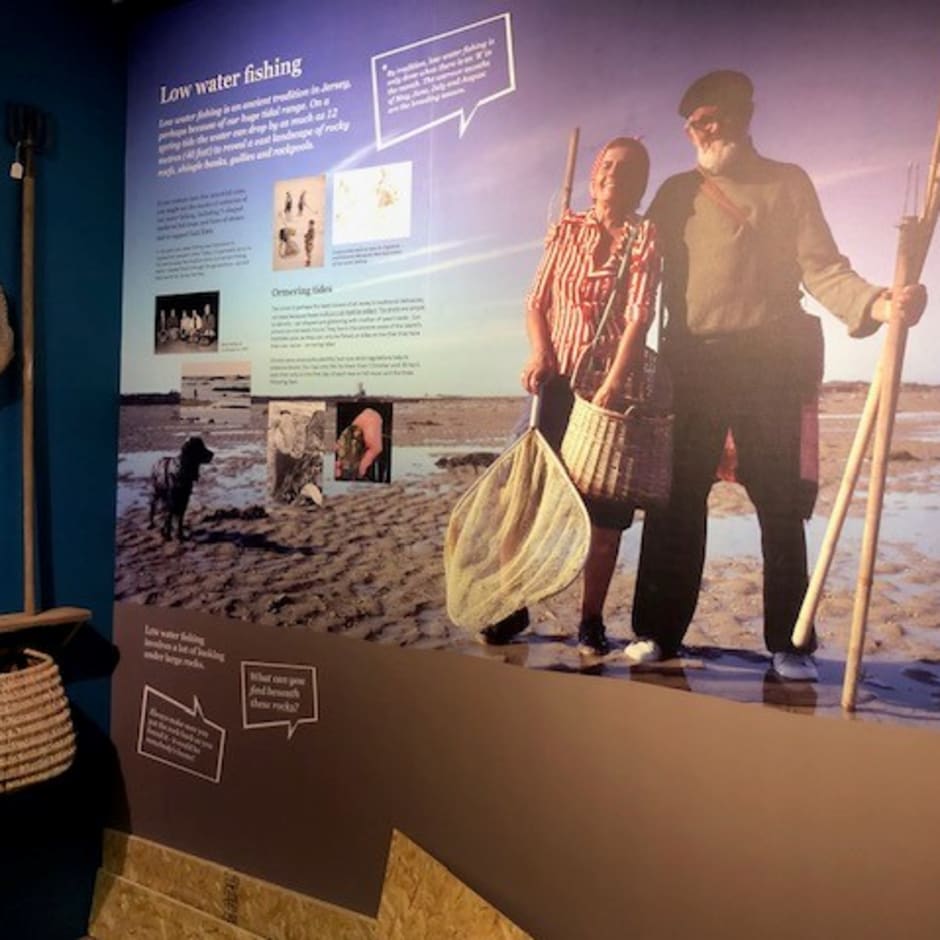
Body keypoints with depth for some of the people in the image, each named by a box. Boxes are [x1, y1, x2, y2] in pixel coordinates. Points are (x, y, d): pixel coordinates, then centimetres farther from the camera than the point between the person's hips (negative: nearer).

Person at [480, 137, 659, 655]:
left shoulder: (644, 237, 0)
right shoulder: (567, 230, 10)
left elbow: (639, 317, -12)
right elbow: (537, 302, 10)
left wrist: (612, 386, -23)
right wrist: (540, 354, -9)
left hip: (613, 383, -2)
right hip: (558, 379, 3)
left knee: (605, 511, 1)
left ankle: (591, 619, 14)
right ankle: (515, 605, 16)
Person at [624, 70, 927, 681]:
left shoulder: (788, 183, 10)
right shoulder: (678, 192, 16)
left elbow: (821, 268, 0)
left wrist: (878, 304, -18)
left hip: (768, 362, -1)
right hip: (691, 361, 2)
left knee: (781, 502, 0)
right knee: (676, 499, 1)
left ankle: (789, 643, 10)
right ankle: (660, 631, 11)